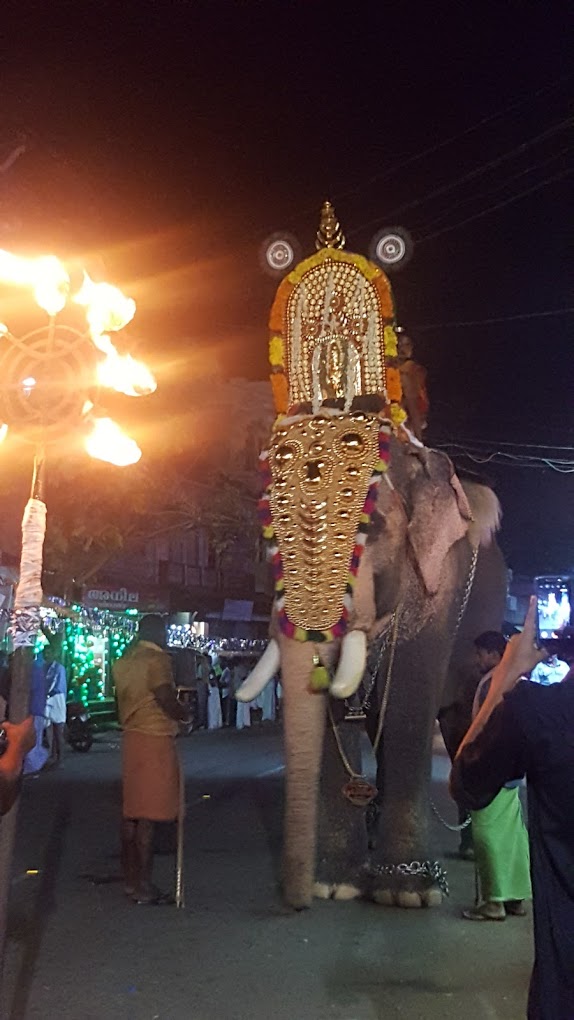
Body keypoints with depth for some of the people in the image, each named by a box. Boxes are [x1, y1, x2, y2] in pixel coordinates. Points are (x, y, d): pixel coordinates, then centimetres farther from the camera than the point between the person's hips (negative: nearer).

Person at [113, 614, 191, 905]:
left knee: (132, 812, 12)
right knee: (148, 815, -5)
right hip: (154, 739, -9)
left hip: (132, 738, 9)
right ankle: (143, 887, -2)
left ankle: (131, 880, 19)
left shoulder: (124, 661, 14)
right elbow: (166, 699, -20)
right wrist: (185, 714, -3)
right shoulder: (157, 659, -12)